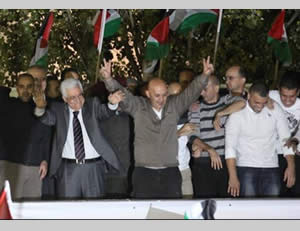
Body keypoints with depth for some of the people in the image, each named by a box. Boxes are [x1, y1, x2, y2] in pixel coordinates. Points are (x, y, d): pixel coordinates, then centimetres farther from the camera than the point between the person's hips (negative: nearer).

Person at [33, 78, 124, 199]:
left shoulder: (92, 104, 5)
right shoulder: (58, 109, 5)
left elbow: (104, 112, -12)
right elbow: (46, 119, -11)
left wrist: (112, 103, -36)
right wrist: (41, 108, -34)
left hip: (93, 168, 0)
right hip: (68, 169, 0)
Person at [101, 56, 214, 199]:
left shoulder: (174, 106, 6)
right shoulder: (138, 107, 2)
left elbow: (192, 92, -2)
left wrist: (204, 75, -18)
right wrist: (108, 79, -24)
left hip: (170, 173, 1)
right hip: (144, 174, -1)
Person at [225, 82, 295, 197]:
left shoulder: (275, 109, 0)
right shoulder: (237, 113, -8)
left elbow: (285, 138, 5)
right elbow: (230, 146, -12)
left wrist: (291, 166, -5)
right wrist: (233, 177, -20)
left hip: (271, 167, 3)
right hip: (246, 167, -2)